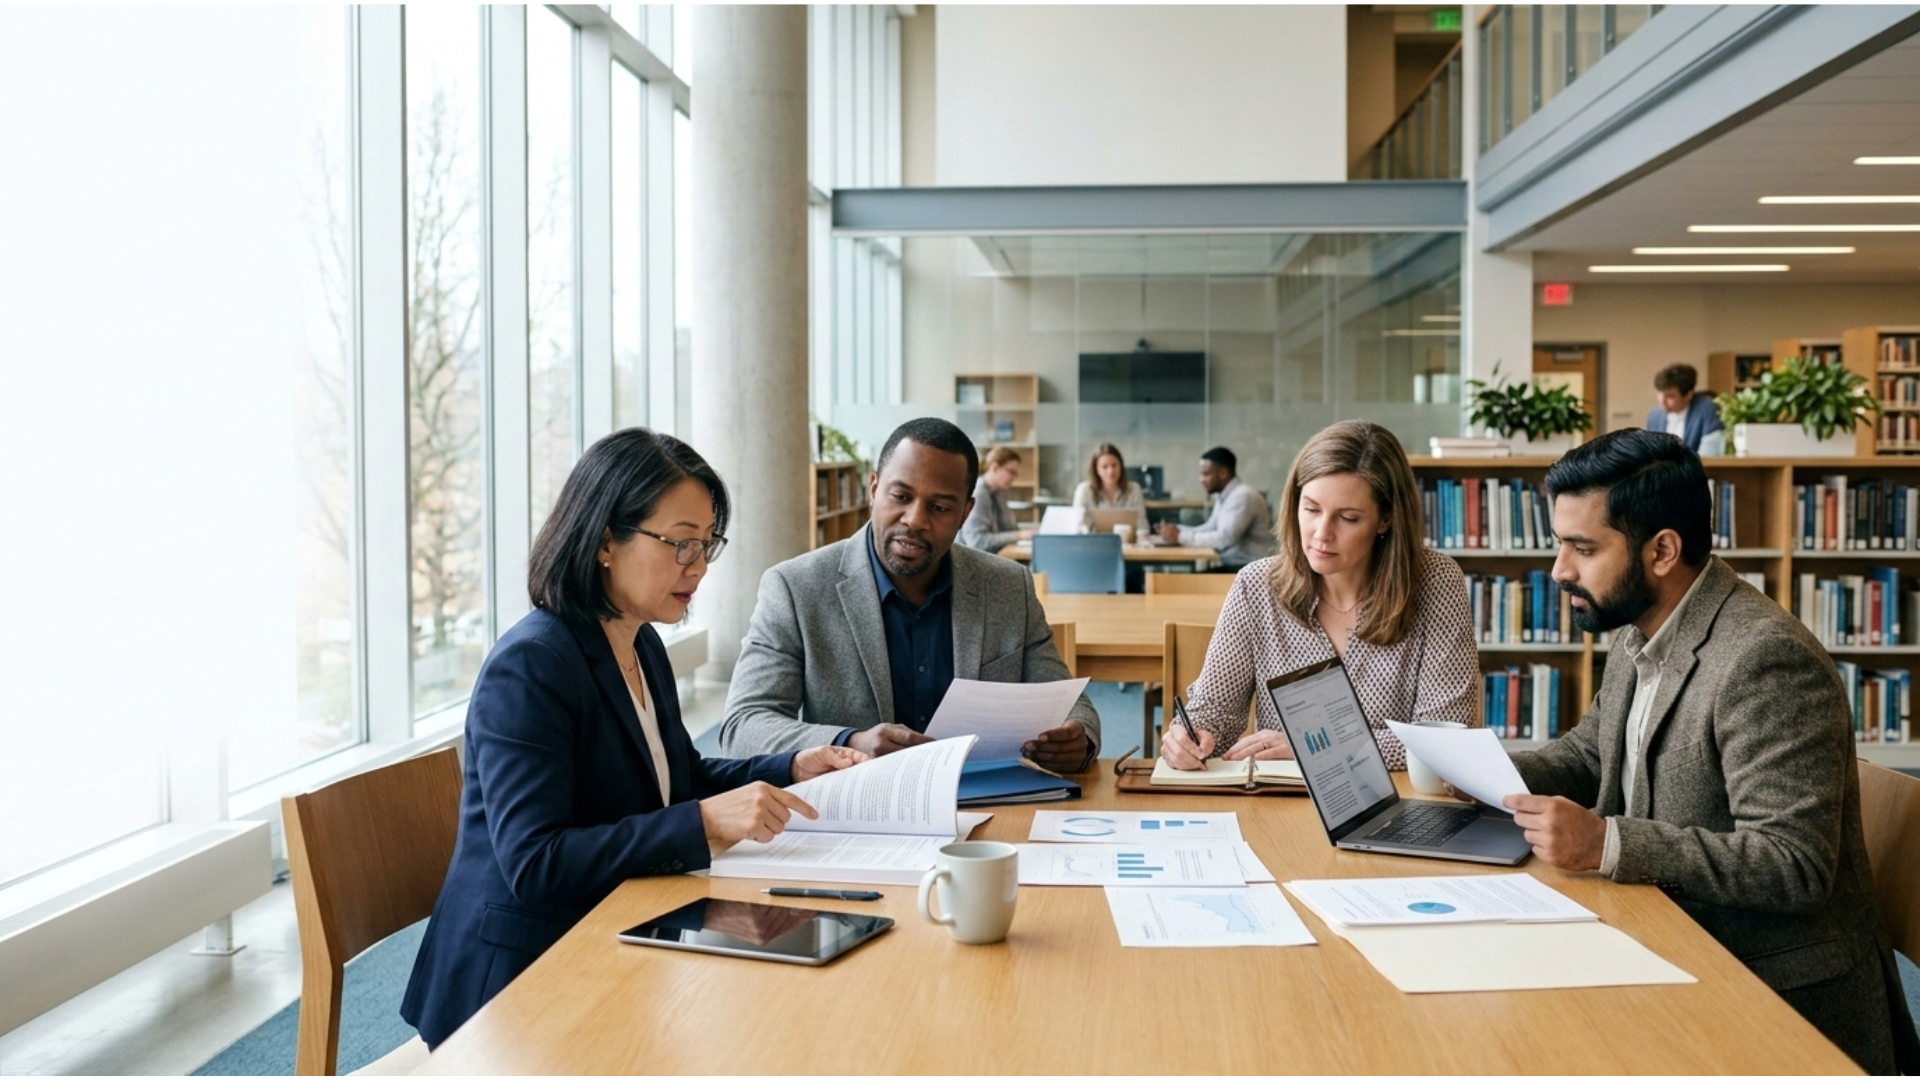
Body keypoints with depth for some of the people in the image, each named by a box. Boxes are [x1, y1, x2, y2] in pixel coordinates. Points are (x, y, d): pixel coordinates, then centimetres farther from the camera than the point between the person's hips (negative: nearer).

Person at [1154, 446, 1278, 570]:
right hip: (1232, 565, 8)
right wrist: (1177, 530, 0)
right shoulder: (1223, 496, 11)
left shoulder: (1243, 496, -18)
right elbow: (1210, 529, 16)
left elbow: (1224, 538, -26)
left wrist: (1181, 537, -22)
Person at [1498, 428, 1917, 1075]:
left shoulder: (1766, 659, -22)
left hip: (1779, 996, -8)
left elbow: (1796, 864, -26)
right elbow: (1589, 755, 20)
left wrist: (1606, 842, -32)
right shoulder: (1638, 636, 6)